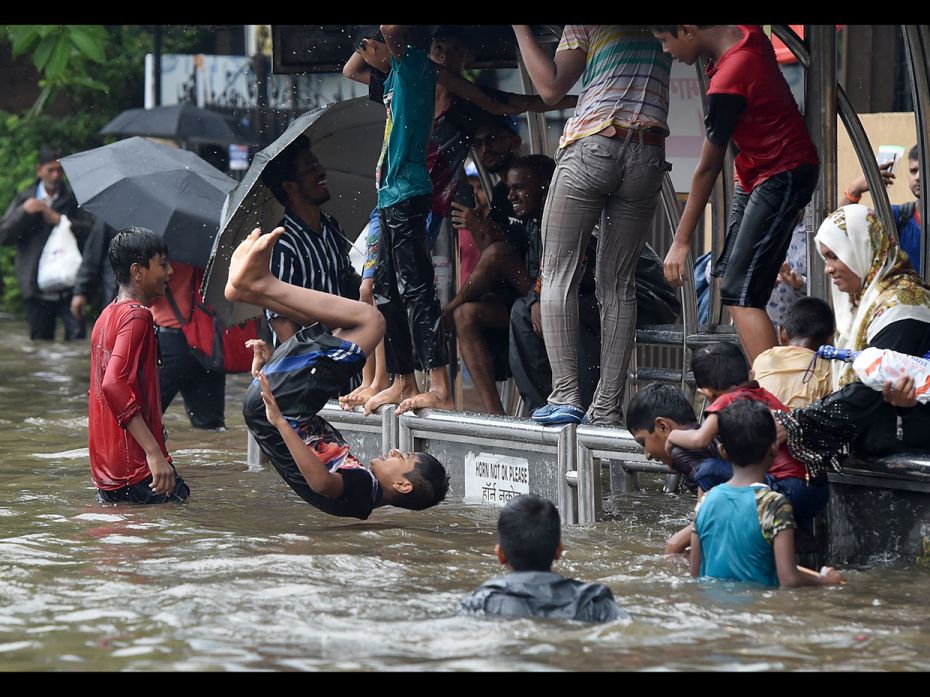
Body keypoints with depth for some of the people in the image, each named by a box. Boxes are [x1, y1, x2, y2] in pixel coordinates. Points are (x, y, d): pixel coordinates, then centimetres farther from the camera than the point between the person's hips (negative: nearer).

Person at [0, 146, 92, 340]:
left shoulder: (73, 198, 6)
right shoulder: (24, 199, 12)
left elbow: (87, 231, -4)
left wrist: (59, 220, -11)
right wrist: (24, 212, -8)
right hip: (36, 286, 2)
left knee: (77, 334, -14)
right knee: (41, 340, 5)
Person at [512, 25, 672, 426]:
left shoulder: (586, 27, 4)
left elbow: (550, 88, -2)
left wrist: (521, 30, 6)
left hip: (592, 145, -5)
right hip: (647, 156, 5)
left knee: (558, 274, 1)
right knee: (618, 284, 7)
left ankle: (565, 396, -11)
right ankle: (607, 408, 1)